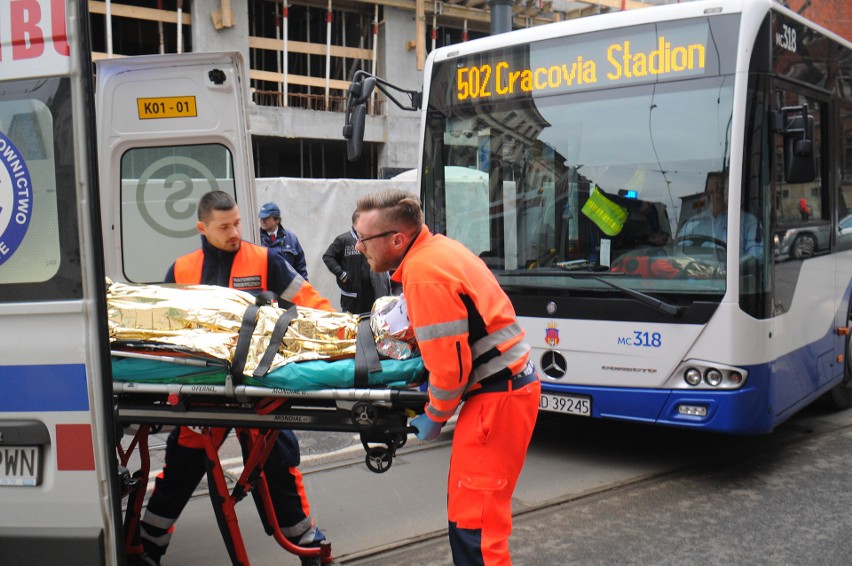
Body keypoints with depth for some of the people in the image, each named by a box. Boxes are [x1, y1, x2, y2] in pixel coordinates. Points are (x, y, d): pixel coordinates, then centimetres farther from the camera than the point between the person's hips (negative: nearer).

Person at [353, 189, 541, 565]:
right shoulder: (436, 249, 9)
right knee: (466, 506, 19)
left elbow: (451, 366, -20)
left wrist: (434, 418, -5)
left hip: (497, 397, -10)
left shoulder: (425, 275, -21)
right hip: (508, 384, 10)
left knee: (472, 520, -5)